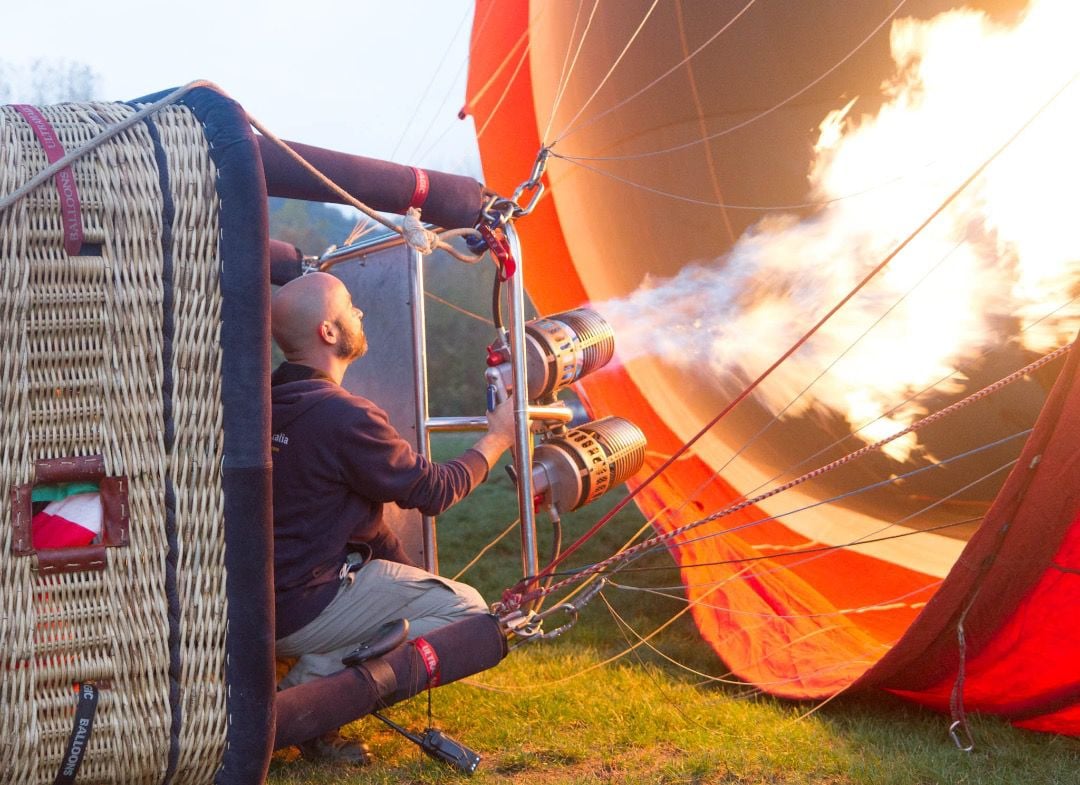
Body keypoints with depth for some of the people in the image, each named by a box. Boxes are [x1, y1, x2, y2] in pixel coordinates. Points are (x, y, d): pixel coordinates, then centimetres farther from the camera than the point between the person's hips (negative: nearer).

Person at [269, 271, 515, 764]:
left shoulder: (266, 403, 7)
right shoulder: (345, 418, -22)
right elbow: (432, 492, -9)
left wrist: (405, 576, 20)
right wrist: (497, 438, 6)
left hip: (256, 606, 9)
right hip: (304, 610, -9)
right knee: (465, 610, -1)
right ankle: (316, 684, -9)